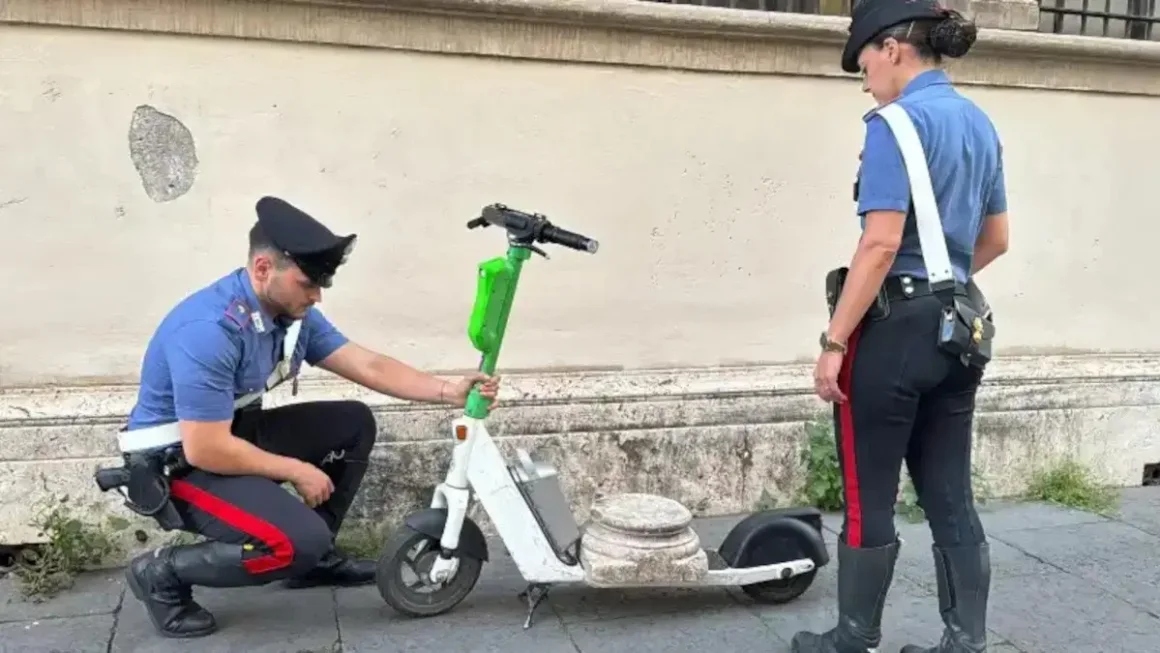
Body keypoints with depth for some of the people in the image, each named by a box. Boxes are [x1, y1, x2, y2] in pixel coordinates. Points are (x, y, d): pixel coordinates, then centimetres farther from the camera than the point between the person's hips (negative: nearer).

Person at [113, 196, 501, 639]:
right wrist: (297, 471, -19)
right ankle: (163, 572, -5)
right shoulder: (209, 330, -31)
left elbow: (369, 366, -1)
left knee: (354, 423, 6)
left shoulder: (293, 313, -4)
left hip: (233, 433, 9)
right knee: (300, 540, -25)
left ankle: (316, 558, 15)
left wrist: (449, 391, -12)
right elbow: (206, 450, -30)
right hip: (180, 463, -9)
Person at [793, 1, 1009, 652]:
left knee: (870, 499, 5)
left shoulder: (897, 121, -13)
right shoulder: (980, 123, 13)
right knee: (952, 498, 13)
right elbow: (996, 239, 19)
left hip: (897, 328, -8)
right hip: (961, 327, 8)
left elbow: (882, 244, -20)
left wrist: (834, 341, -18)